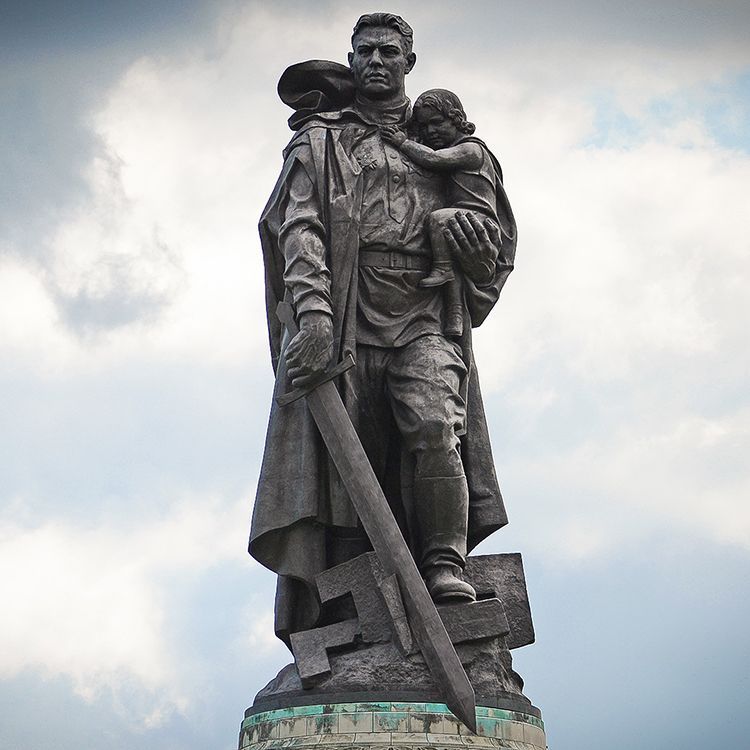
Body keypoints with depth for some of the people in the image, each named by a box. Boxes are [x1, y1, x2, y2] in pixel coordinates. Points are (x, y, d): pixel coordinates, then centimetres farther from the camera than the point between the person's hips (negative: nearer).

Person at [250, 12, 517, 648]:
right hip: (345, 322, -2)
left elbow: (500, 231, 28)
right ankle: (339, 624, -4)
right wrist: (313, 310, -20)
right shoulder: (320, 142, 15)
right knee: (346, 462, -6)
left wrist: (479, 247, 1)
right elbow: (300, 230, -2)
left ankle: (445, 564, -19)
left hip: (422, 320, 2)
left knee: (433, 424, -25)